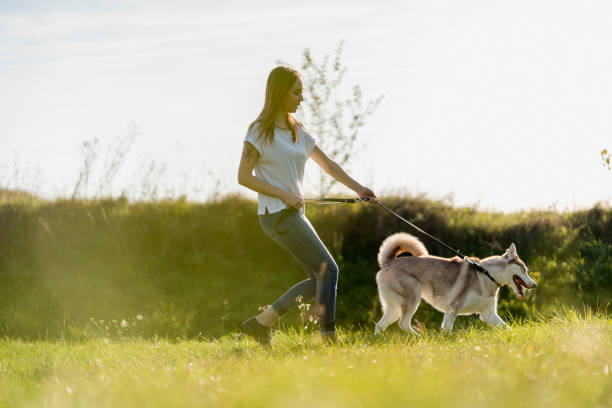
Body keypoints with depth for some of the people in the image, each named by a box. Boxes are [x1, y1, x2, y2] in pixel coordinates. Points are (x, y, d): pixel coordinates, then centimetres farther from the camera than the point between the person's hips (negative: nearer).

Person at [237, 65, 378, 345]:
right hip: (277, 215, -8)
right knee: (328, 270, -11)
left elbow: (327, 164, 19)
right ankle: (329, 337, -8)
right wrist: (283, 195, -16)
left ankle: (260, 323, 10)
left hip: (294, 213, 8)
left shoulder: (298, 131, 14)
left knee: (319, 279, 5)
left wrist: (358, 188, 11)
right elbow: (243, 177, -12)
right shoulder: (260, 131, -9)